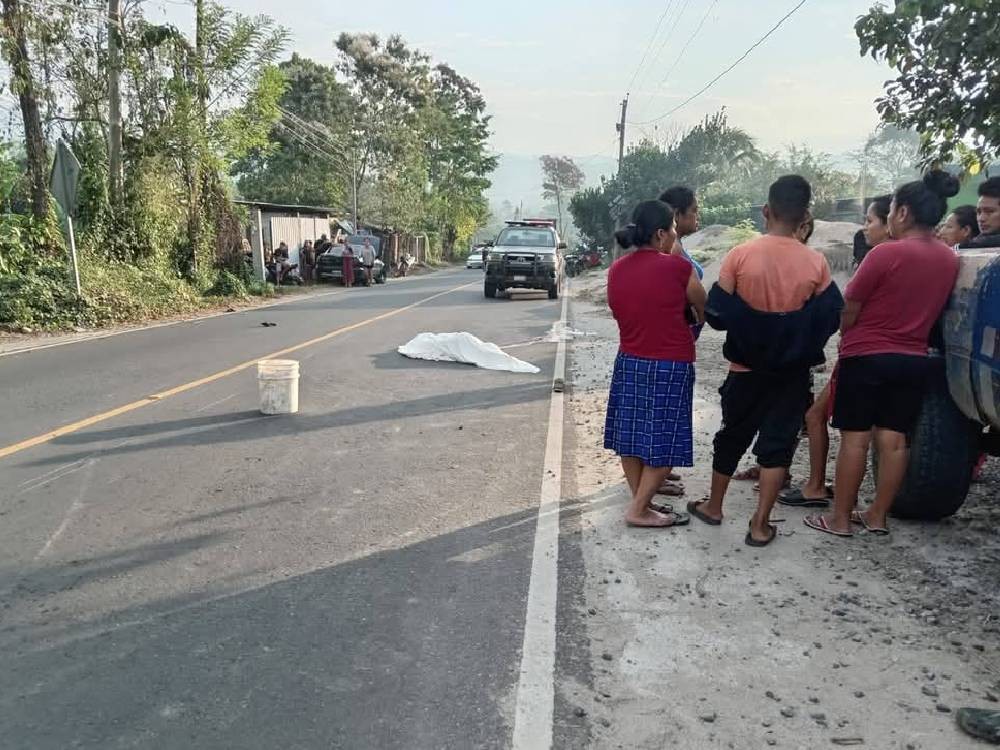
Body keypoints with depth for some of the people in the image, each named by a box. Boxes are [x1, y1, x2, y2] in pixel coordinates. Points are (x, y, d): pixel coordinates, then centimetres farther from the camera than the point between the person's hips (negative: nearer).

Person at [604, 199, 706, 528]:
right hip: (669, 366, -6)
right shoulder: (676, 267, -14)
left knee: (631, 436, 14)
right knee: (663, 442, 5)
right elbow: (704, 310, 1)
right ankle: (639, 509, 9)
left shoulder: (616, 269, 1)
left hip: (629, 362, 6)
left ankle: (641, 501, 25)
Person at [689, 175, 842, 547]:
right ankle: (760, 525, 12)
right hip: (793, 371, 0)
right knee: (778, 443, 9)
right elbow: (830, 318, -2)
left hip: (746, 367, 0)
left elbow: (717, 313, -8)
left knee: (731, 437, 17)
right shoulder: (816, 262, -10)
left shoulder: (740, 255, -13)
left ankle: (713, 506, 32)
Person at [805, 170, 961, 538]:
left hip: (867, 356, -6)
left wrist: (846, 338, 7)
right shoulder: (950, 259, 5)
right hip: (914, 359, 6)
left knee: (855, 438, 0)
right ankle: (877, 516, 19)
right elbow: (934, 309, 14)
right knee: (894, 439, 10)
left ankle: (840, 519, 7)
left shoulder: (887, 252, -16)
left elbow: (850, 309, -10)